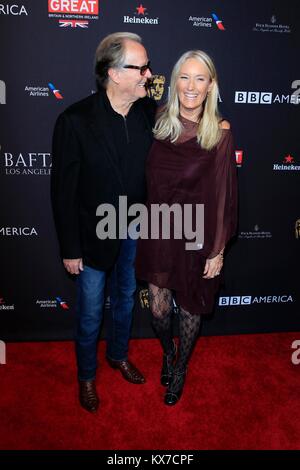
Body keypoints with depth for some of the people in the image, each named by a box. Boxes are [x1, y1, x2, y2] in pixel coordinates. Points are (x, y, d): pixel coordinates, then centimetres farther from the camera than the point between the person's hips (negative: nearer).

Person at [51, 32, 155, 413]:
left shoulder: (149, 111, -8)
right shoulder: (75, 121, -20)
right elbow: (63, 191, -15)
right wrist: (70, 250, -12)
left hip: (136, 233, 4)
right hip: (94, 238, -4)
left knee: (125, 300, 24)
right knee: (90, 314, 14)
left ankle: (119, 355, 52)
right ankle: (87, 376, 42)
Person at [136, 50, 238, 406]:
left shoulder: (219, 133, -12)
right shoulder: (160, 123, -2)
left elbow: (223, 194, -10)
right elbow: (148, 179, 5)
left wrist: (218, 250, -8)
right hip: (158, 232, 3)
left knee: (189, 307, 16)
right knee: (158, 308, 13)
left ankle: (181, 366, 44)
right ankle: (167, 352, 48)